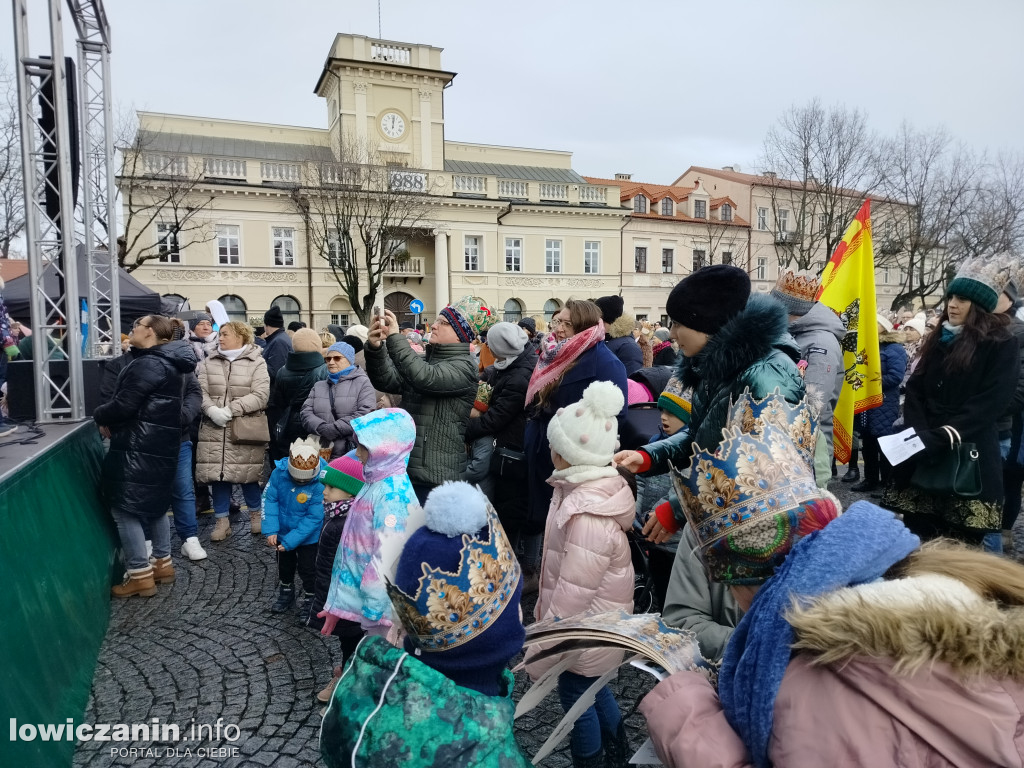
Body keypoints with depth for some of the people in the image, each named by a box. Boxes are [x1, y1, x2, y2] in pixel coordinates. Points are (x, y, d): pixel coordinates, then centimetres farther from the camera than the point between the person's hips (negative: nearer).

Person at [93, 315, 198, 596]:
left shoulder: (148, 364, -18)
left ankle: (140, 575, 2)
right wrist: (111, 419, 4)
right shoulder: (166, 361, 14)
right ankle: (163, 564, 28)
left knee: (124, 508, -3)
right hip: (159, 444, 10)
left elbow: (124, 404, -21)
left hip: (139, 447, -10)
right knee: (154, 503, 18)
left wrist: (99, 416, -1)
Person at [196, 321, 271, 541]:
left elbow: (261, 395, -13)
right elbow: (200, 391, 0)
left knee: (247, 474, 5)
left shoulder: (256, 363, -2)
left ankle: (256, 513, 27)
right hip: (215, 429, 3)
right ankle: (222, 520, 19)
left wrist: (231, 409, -20)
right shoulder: (208, 363, 9)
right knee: (218, 474, 6)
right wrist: (212, 410, -19)